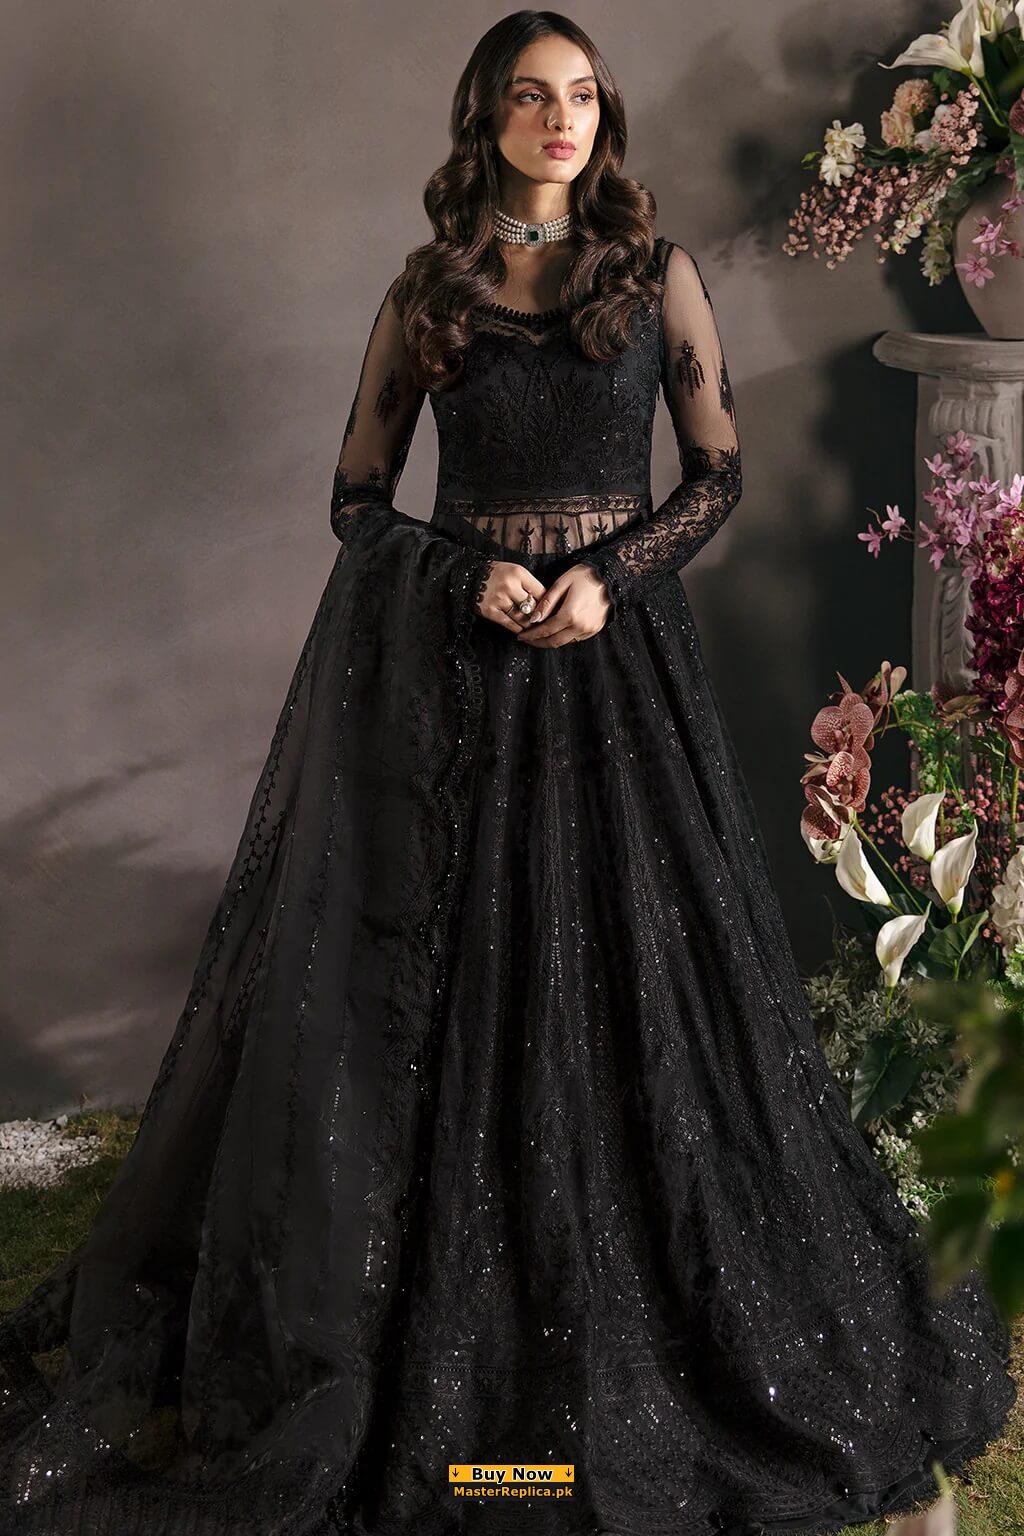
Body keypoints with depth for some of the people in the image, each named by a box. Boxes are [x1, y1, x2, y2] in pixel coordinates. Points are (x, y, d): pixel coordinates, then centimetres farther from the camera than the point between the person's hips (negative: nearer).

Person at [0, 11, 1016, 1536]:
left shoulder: (659, 274, 4)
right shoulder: (428, 291, 5)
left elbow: (718, 471, 6)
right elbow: (358, 497, 6)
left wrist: (613, 577, -10)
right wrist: (475, 576, -10)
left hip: (617, 647, 0)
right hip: (452, 661, 0)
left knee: (625, 961, 3)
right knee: (446, 966, 2)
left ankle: (634, 1310, 19)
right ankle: (440, 1311, 16)